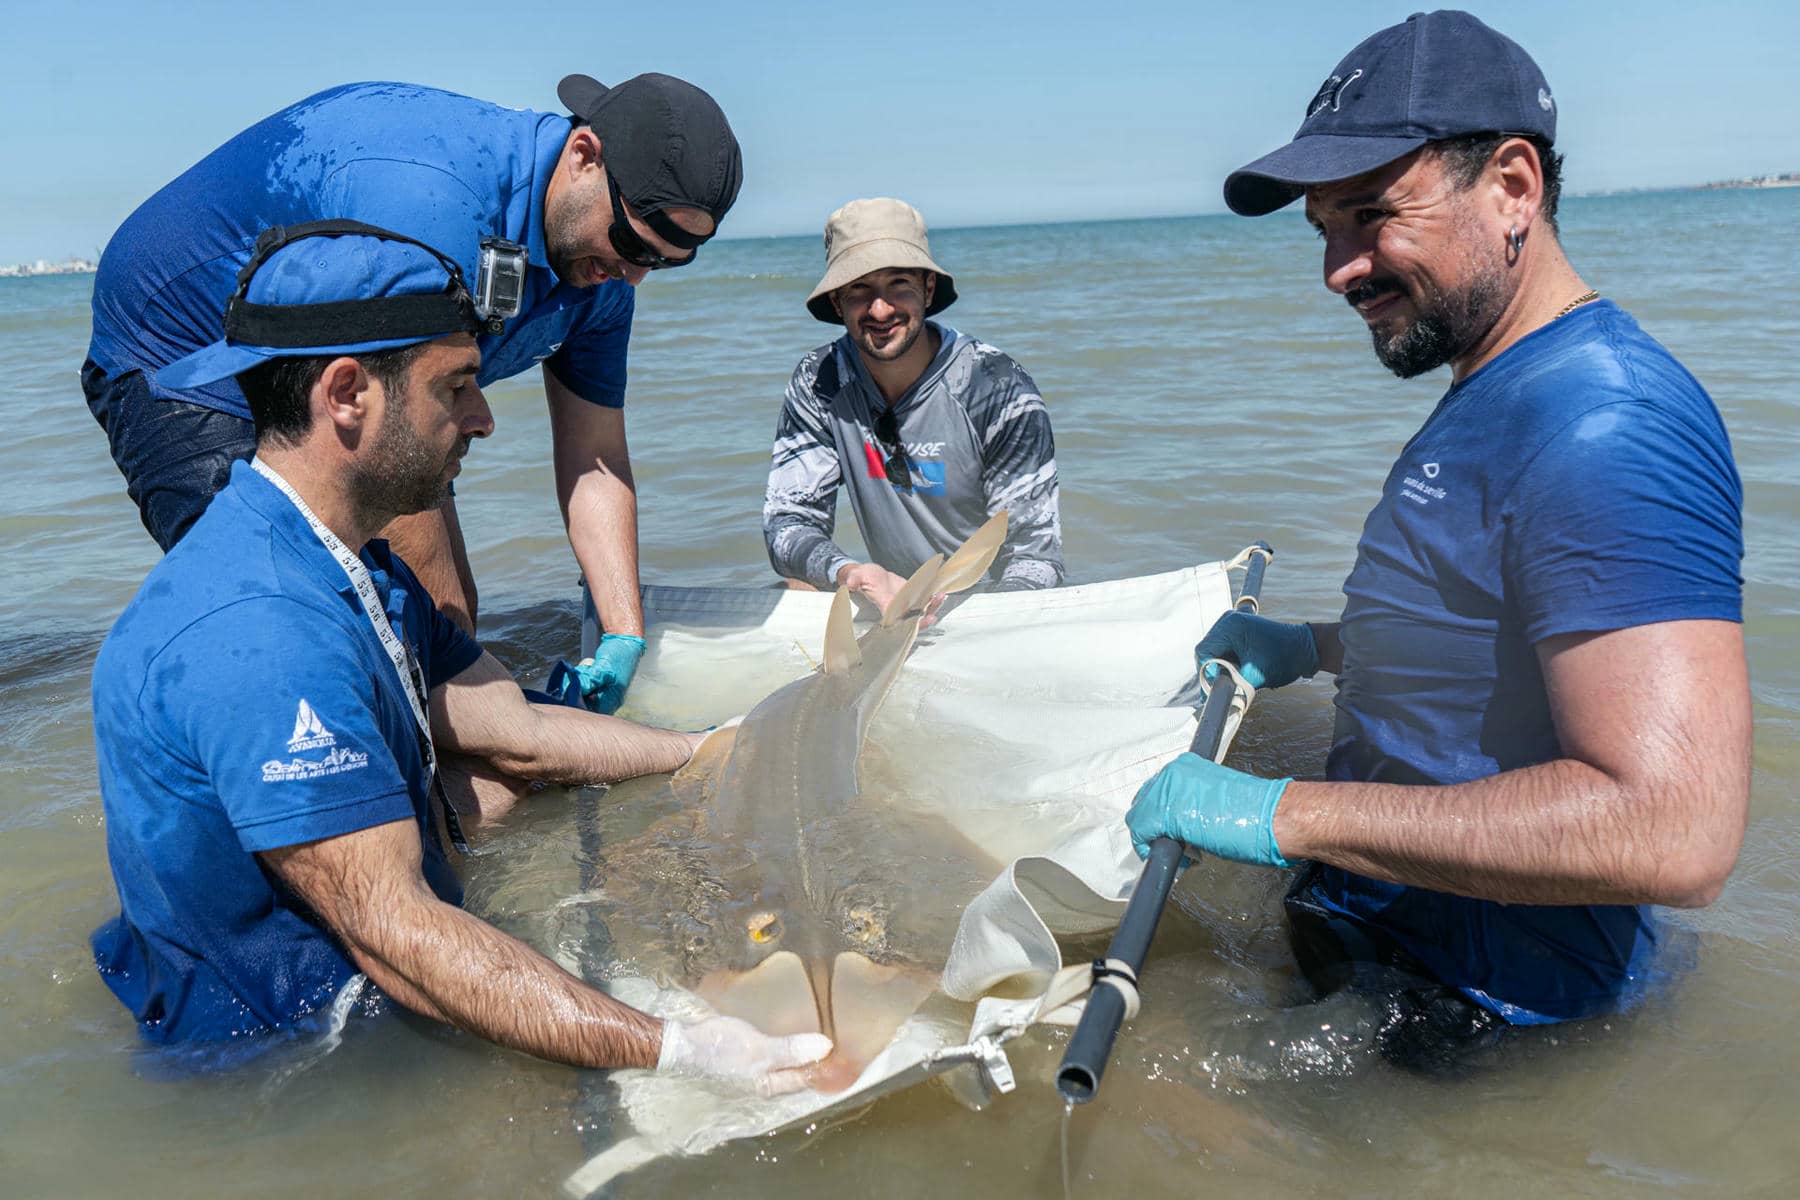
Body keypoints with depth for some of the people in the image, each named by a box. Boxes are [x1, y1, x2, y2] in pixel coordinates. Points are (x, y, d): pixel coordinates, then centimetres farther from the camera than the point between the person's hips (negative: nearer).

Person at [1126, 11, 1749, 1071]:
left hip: (1499, 1026, -9)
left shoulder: (1604, 424, -27)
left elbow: (1675, 833, -35)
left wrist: (1282, 815, -30)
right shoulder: (1495, 395, 9)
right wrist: (1314, 648, 9)